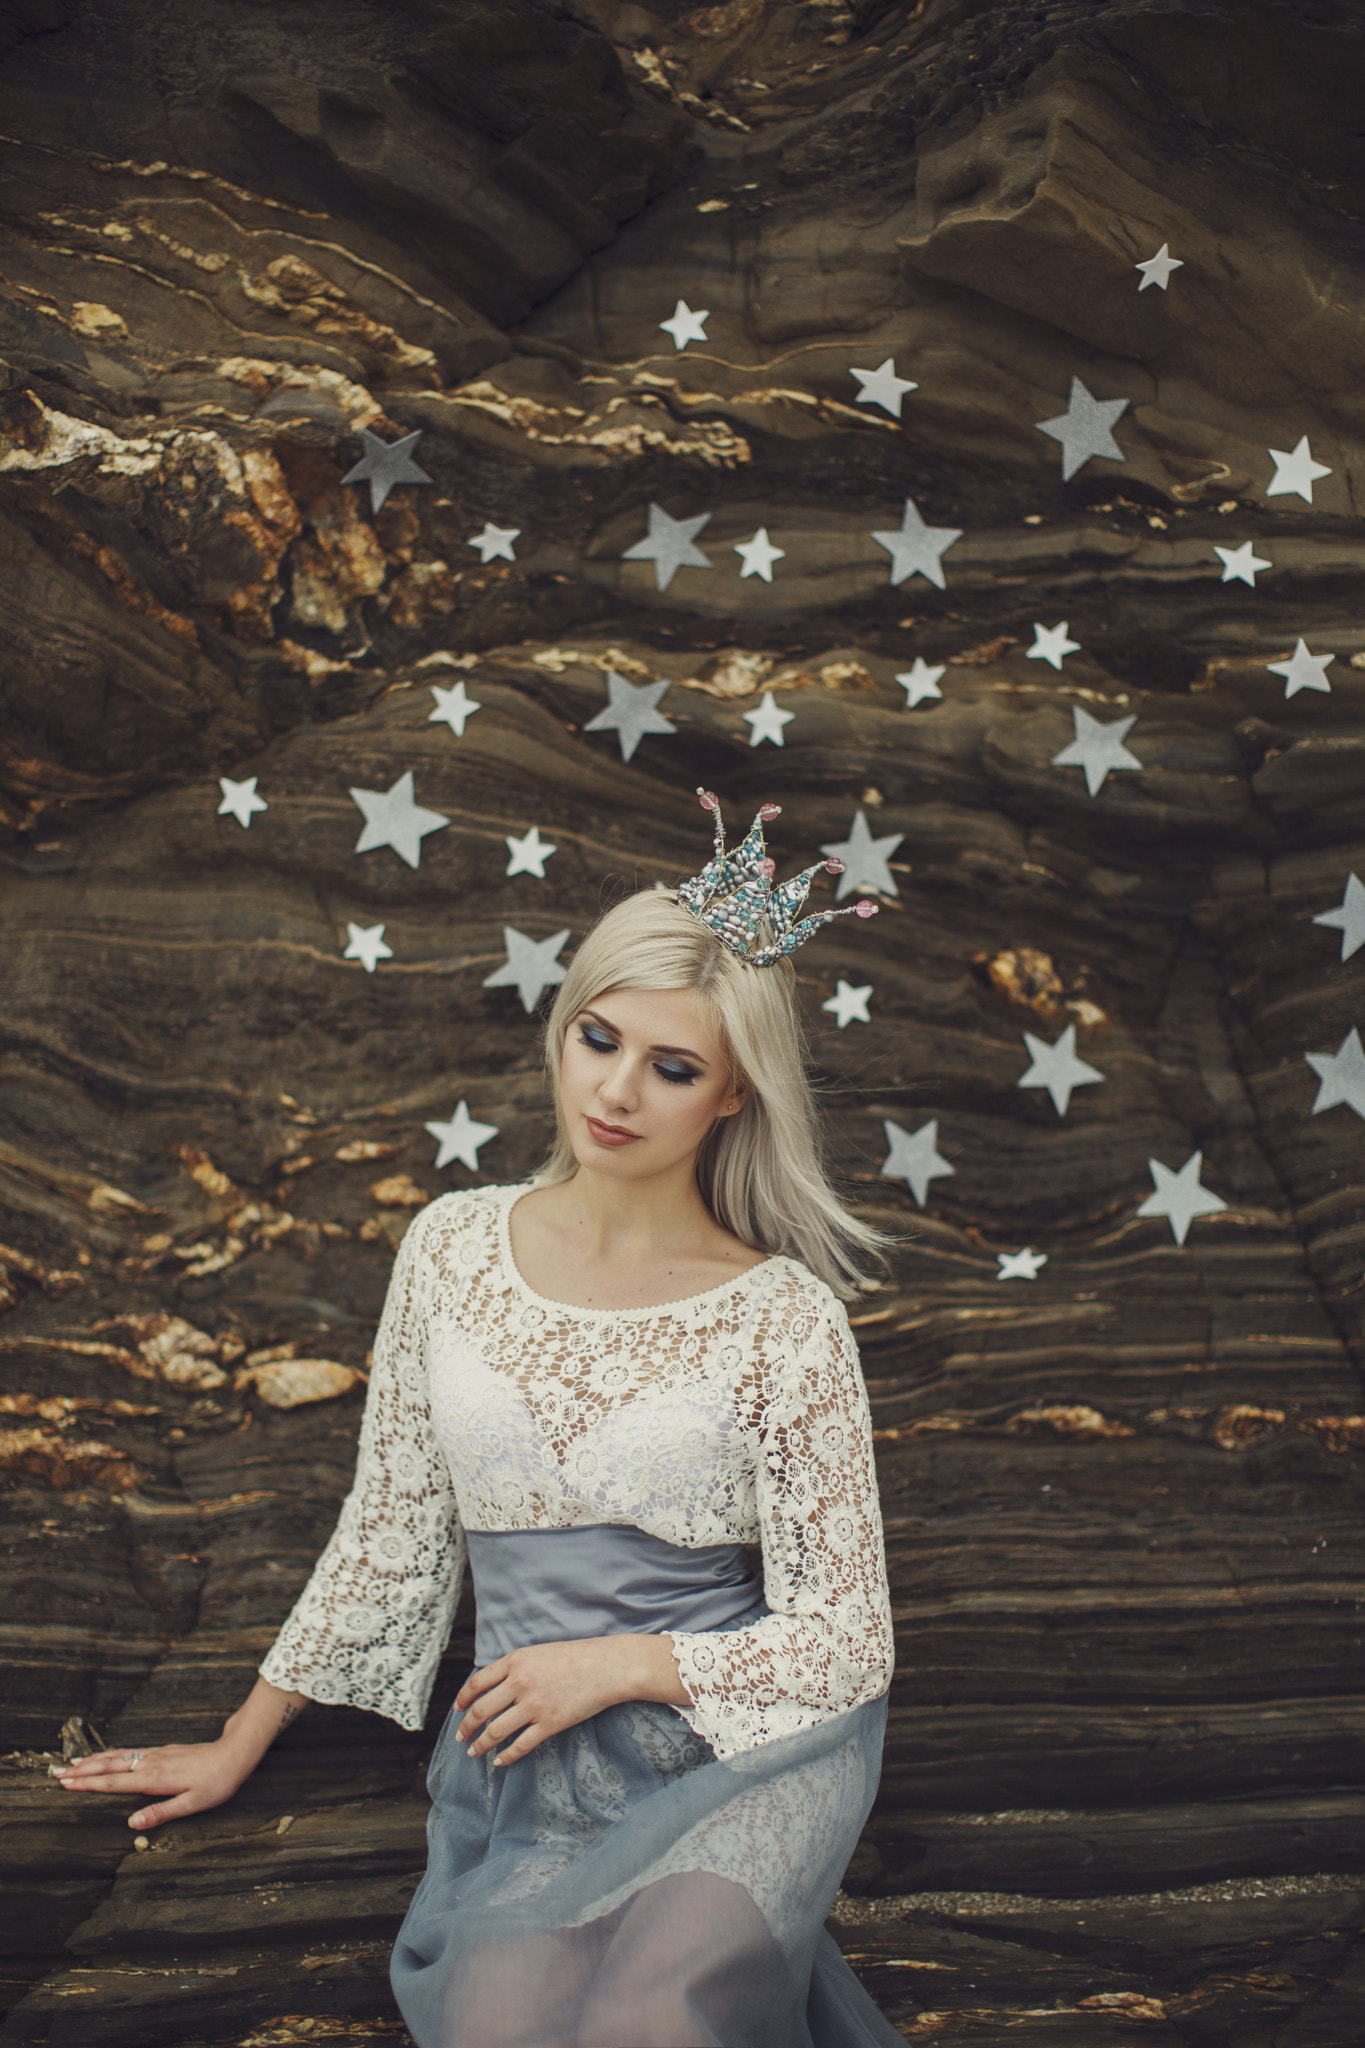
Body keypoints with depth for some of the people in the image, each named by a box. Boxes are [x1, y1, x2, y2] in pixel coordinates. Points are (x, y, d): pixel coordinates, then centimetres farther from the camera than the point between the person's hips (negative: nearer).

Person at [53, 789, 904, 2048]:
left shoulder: (787, 1317, -6)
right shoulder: (455, 1249, 3)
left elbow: (847, 1642, -1)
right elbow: (387, 1538, 14)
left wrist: (617, 1664, -11)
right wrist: (239, 1748, 19)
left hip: (742, 1756, -2)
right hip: (524, 1769, 3)